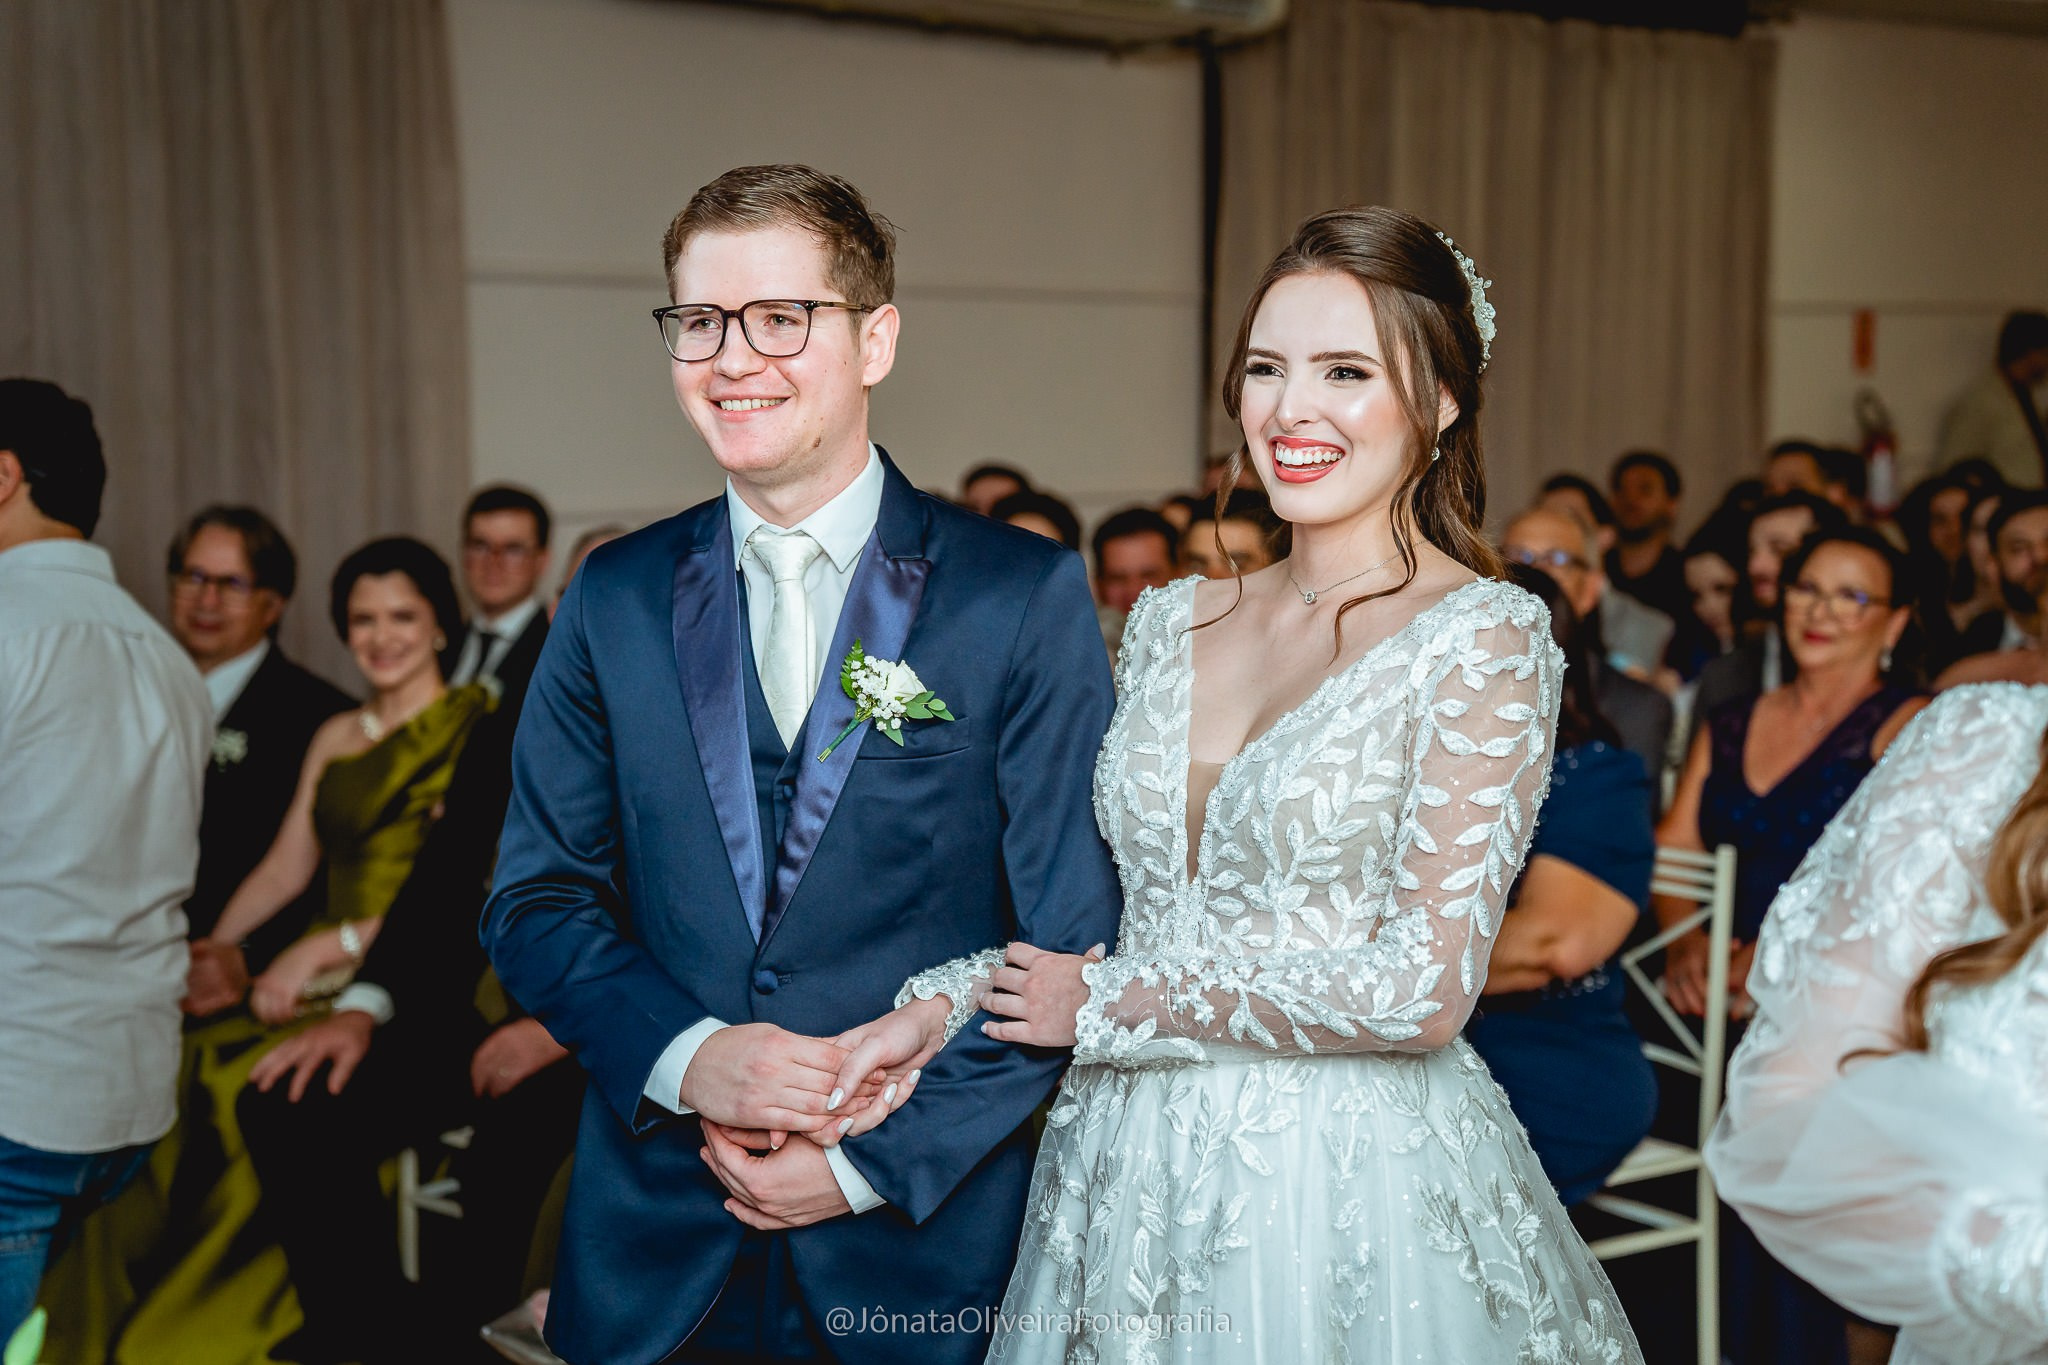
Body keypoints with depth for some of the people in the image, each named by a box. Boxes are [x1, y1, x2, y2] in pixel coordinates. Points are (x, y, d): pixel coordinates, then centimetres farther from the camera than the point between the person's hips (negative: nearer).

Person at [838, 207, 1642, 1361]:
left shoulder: (1485, 637, -11)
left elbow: (1421, 991, -17)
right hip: (1135, 1167, 5)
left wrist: (1107, 1006, -11)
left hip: (1353, 1185, -5)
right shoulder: (1173, 624, 6)